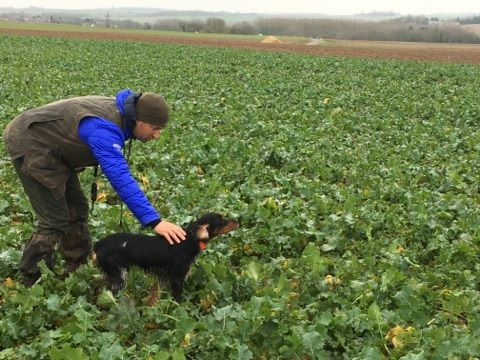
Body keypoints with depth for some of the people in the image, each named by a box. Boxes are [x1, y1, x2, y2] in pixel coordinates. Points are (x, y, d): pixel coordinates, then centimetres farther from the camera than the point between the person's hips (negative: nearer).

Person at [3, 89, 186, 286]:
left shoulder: (118, 112, -3)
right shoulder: (103, 128, -34)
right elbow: (120, 177, -43)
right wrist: (154, 221, -47)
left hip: (52, 149, 10)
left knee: (76, 210, 11)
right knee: (55, 221, -10)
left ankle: (77, 269, 22)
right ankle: (29, 282, 3)